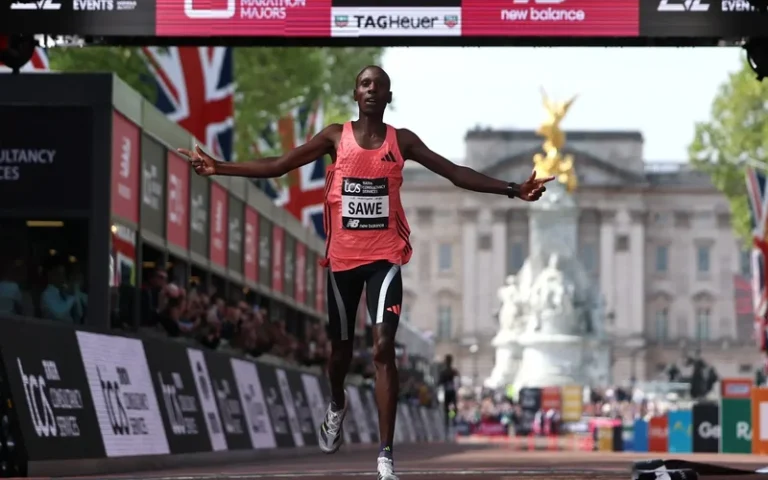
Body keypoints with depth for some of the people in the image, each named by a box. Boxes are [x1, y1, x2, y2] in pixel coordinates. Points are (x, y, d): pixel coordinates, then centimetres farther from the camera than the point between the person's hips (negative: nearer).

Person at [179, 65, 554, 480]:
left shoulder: (401, 141, 1)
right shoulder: (335, 137, 1)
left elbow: (456, 173, 1)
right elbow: (276, 166, 1)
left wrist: (513, 190, -7)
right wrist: (219, 168, -7)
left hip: (384, 257, -1)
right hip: (342, 257, 1)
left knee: (383, 346, -16)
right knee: (341, 346, 16)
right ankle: (337, 406, 52)